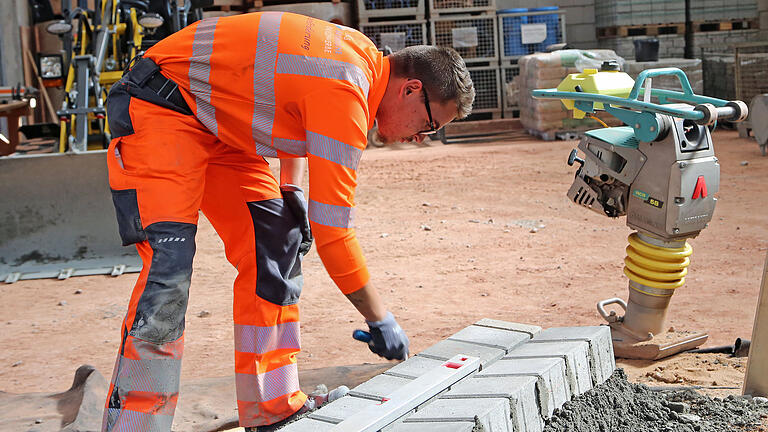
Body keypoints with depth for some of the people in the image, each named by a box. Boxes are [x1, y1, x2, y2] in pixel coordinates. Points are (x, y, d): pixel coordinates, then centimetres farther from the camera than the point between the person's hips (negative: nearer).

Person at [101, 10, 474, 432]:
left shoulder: (362, 57, 3)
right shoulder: (344, 92, -27)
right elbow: (332, 230, -25)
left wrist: (291, 189, 9)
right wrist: (380, 319, -14)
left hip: (213, 122, 10)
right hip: (156, 108, -10)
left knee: (276, 241, 2)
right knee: (169, 264, -22)